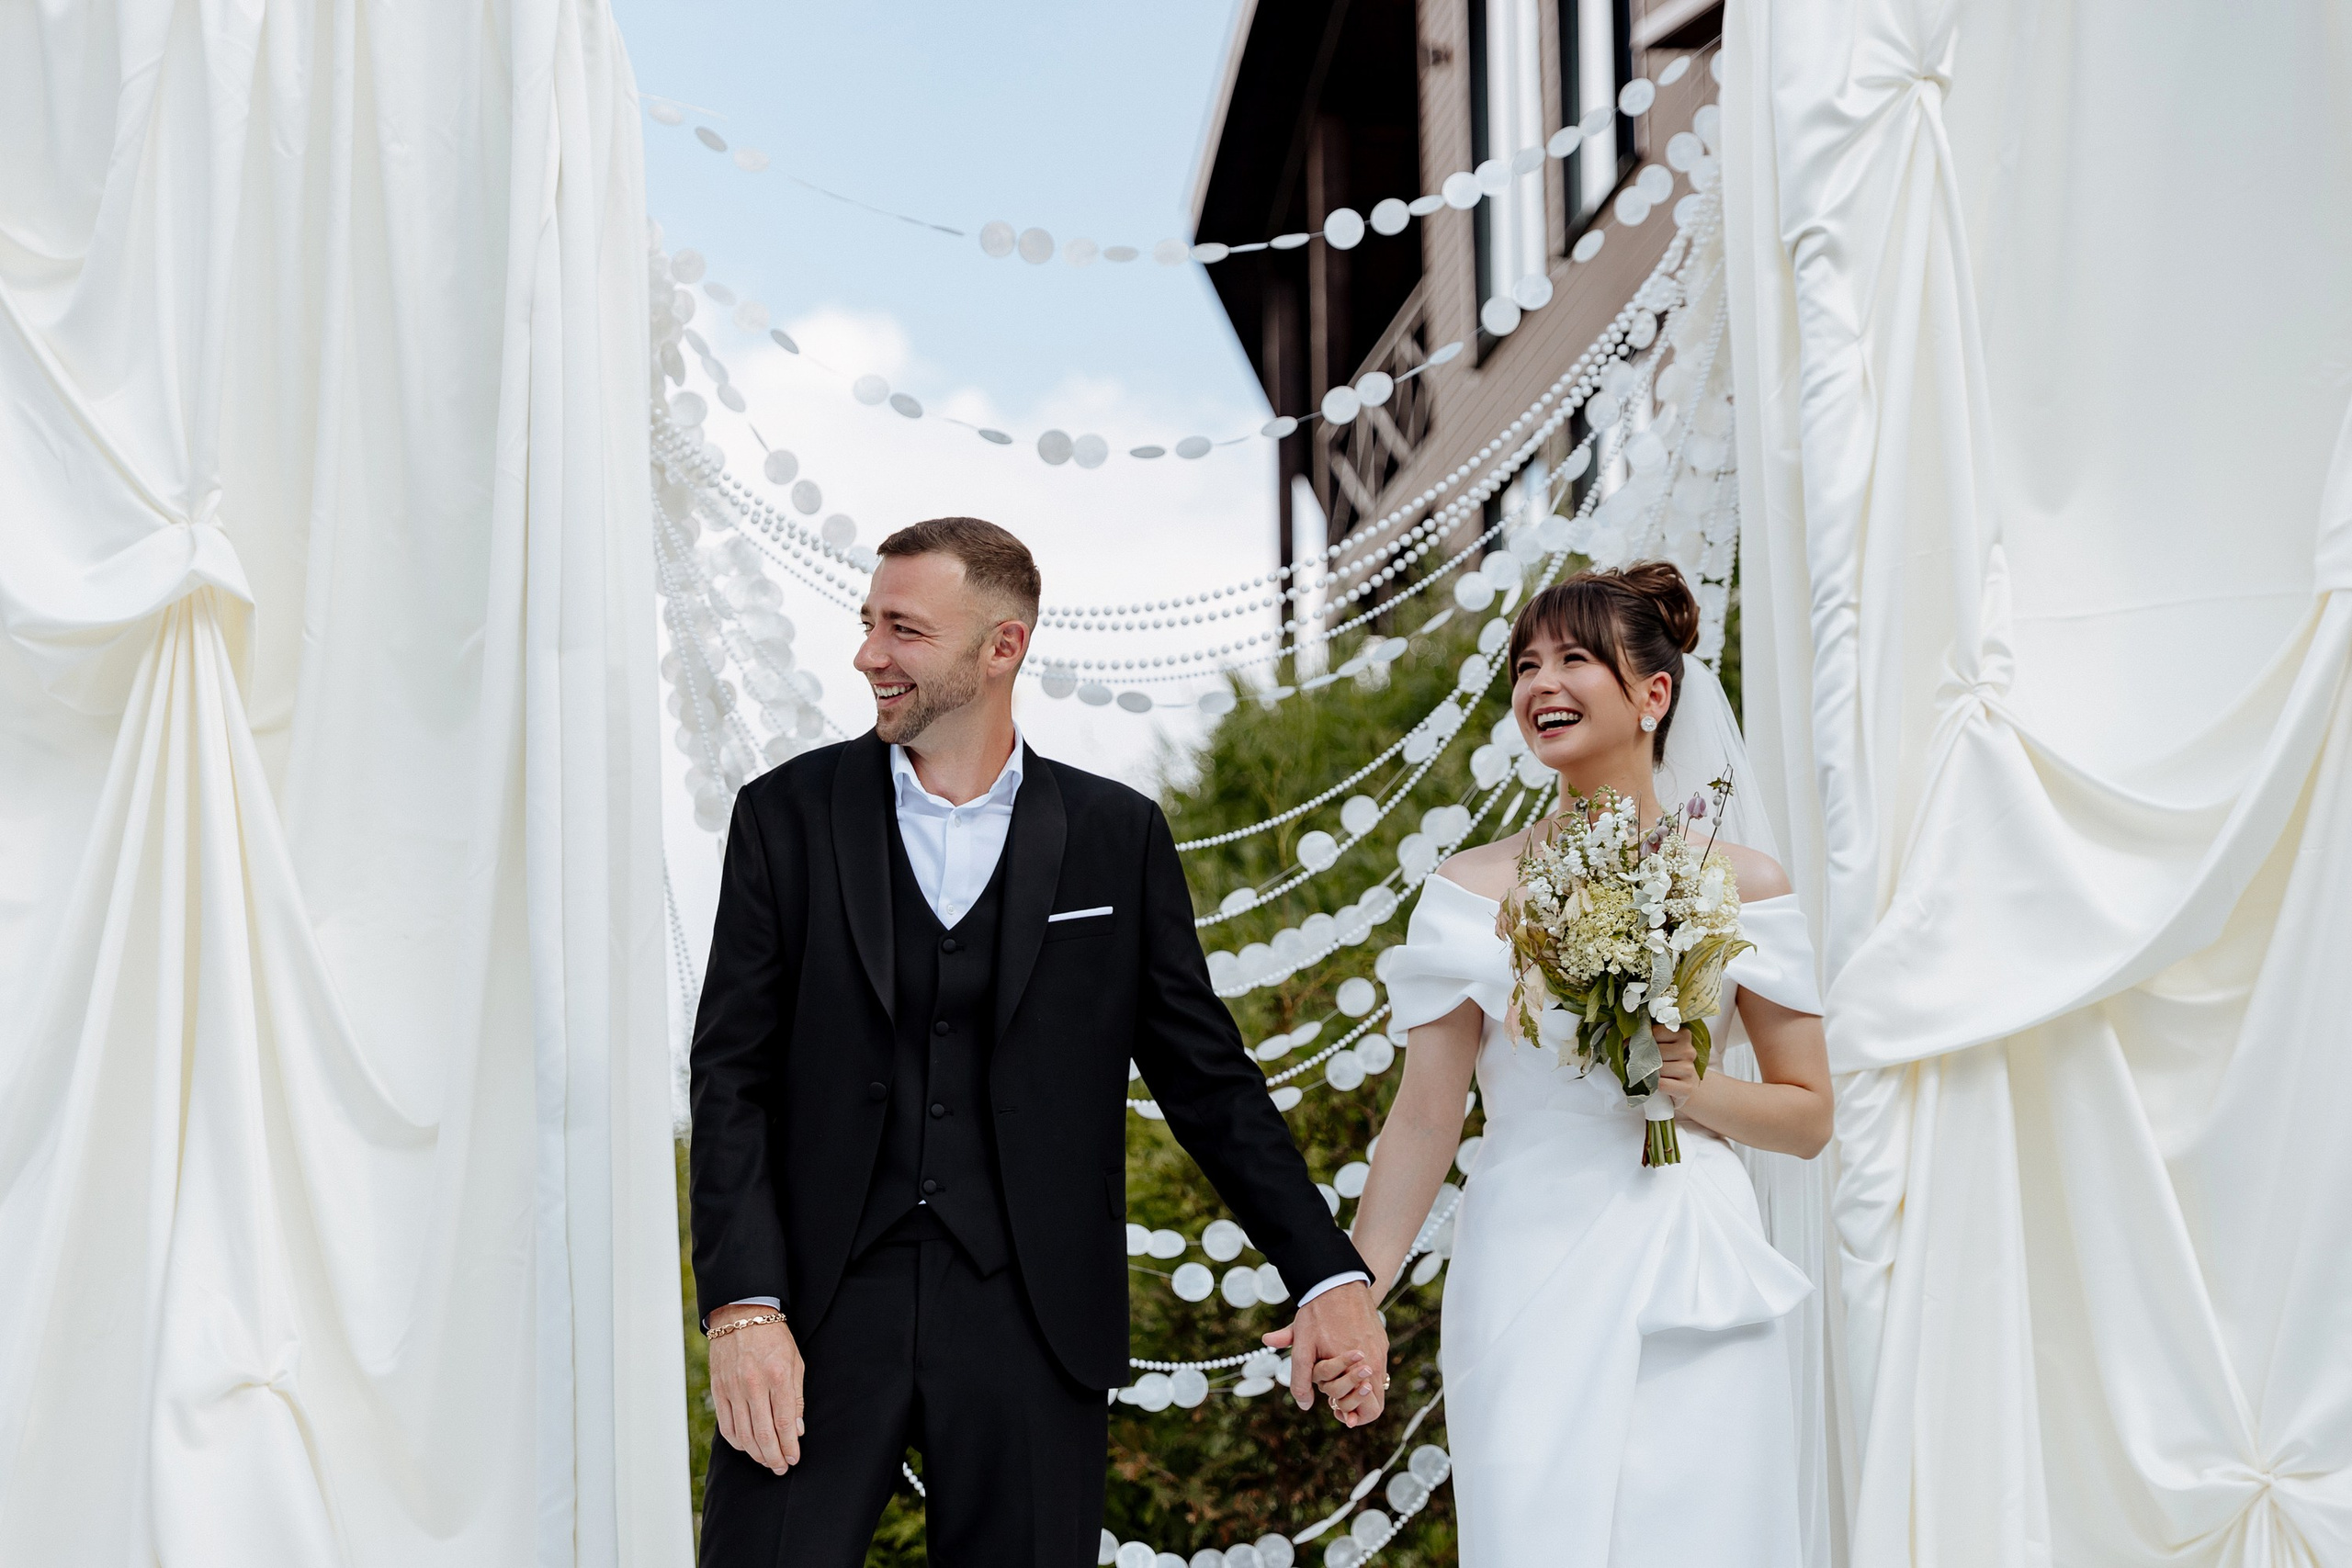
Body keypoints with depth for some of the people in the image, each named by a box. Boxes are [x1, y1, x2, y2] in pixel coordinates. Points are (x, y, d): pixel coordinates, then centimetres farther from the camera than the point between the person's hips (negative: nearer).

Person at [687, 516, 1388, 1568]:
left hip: (1033, 1324, 0)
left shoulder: (1117, 837, 4)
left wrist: (1329, 1275, 0)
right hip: (819, 1314, 0)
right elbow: (731, 1076, 0)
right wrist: (742, 1307, -10)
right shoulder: (787, 816, 3)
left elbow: (1207, 1077, 7)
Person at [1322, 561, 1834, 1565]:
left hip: (1696, 1288, 1)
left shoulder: (1740, 883, 3)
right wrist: (1351, 1299, -8)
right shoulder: (1476, 888, 3)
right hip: (1531, 1277, 0)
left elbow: (1810, 1117, 7)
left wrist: (1696, 1090, -12)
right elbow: (1424, 1119, 0)